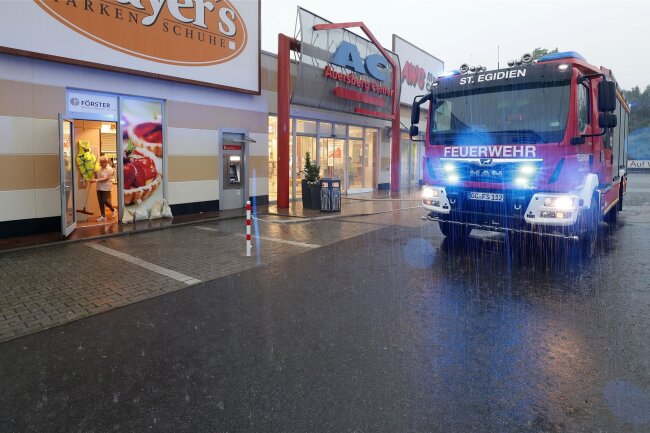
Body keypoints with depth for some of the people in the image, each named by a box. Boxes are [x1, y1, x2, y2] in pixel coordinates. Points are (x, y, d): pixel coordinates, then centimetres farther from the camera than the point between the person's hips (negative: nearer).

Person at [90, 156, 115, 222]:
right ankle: (103, 216, 10)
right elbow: (96, 176, 17)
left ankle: (113, 210, 20)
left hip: (106, 188, -7)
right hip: (99, 187, 7)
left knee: (105, 201, -8)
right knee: (100, 202, 4)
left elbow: (105, 179, -19)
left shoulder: (109, 169, -10)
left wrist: (96, 180, -26)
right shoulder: (99, 168, 12)